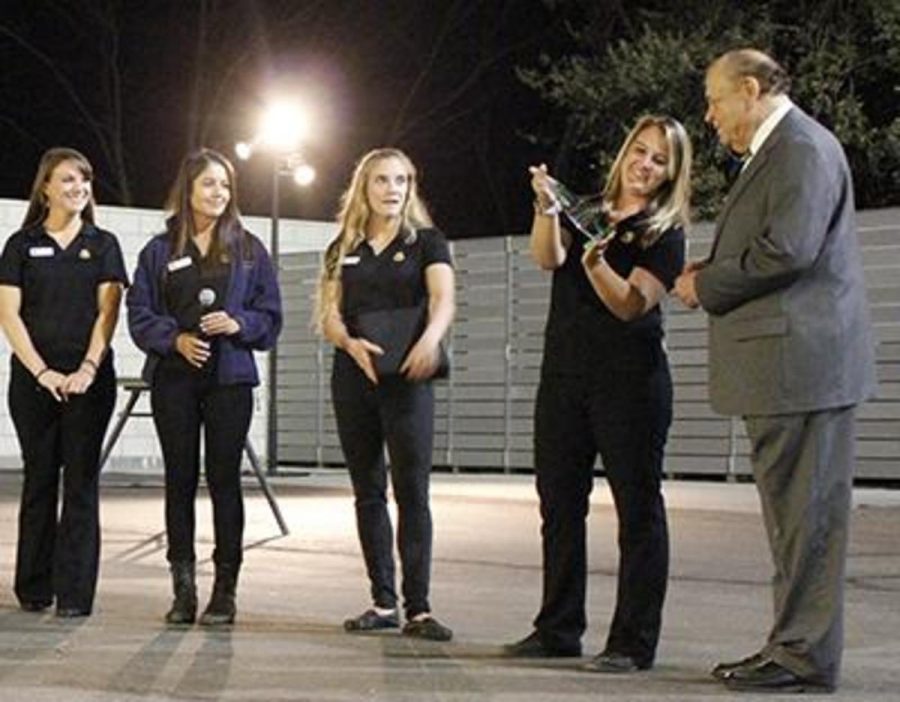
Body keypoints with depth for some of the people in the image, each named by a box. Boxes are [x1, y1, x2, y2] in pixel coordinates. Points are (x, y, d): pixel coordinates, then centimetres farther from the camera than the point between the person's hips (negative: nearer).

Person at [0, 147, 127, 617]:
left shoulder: (103, 245, 9)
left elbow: (107, 312, 1)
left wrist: (88, 369, -12)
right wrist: (43, 372, -10)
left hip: (89, 379, 0)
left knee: (81, 482, -3)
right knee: (39, 479, 5)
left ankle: (75, 593, -3)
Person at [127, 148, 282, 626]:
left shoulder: (249, 249, 8)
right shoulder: (160, 251, 7)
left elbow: (270, 316, 6)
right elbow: (139, 314, 4)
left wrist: (238, 324, -13)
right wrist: (175, 338, -13)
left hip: (230, 377, -1)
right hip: (174, 378, 1)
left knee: (224, 479, -1)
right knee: (180, 479, 3)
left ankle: (225, 590, 3)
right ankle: (183, 589, 8)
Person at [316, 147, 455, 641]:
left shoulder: (426, 242, 3)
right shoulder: (344, 249, 13)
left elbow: (443, 297, -13)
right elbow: (329, 314, 7)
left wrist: (431, 337, -35)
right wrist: (350, 343, -17)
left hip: (407, 379, -4)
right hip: (353, 378, 4)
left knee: (412, 490, -9)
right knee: (367, 490, 6)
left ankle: (419, 608, -9)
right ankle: (383, 602, 13)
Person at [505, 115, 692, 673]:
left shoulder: (666, 235, 0)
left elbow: (630, 304, -14)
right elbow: (548, 257, -6)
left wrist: (595, 264, -31)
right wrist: (548, 207, -22)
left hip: (631, 381, -5)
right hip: (564, 375, 6)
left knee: (638, 508, -3)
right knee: (559, 503, 9)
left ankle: (634, 643, -1)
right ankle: (559, 631, 19)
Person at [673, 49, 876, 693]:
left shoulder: (802, 147, -12)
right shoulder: (777, 151, 21)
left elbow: (788, 249, -22)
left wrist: (708, 285, -11)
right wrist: (713, 273, 8)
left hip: (803, 357, -11)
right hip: (784, 363, 11)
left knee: (806, 511, -6)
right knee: (793, 511, 14)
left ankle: (807, 657, -2)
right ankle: (795, 644, 20)